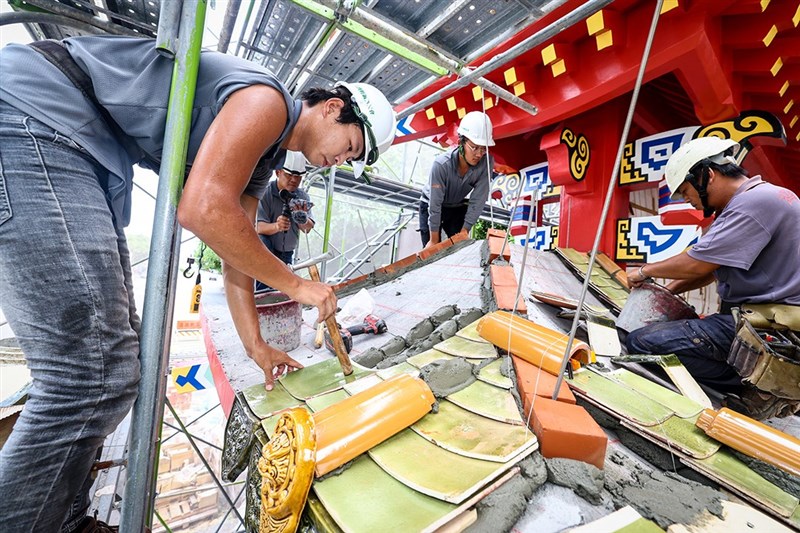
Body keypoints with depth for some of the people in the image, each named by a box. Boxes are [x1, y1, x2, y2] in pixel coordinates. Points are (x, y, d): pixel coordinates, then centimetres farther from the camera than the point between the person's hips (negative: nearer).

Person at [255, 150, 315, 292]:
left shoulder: (303, 196, -3)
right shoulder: (265, 193, -17)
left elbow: (308, 228, -15)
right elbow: (259, 227, -25)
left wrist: (302, 217, -38)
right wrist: (277, 226, -47)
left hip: (285, 255, 4)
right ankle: (263, 291, -29)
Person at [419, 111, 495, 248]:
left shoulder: (486, 163, -25)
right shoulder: (441, 164, -34)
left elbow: (477, 201, -20)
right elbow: (435, 205, -28)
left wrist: (464, 232, -17)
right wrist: (434, 240, -21)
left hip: (458, 207, 3)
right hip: (431, 206, -3)